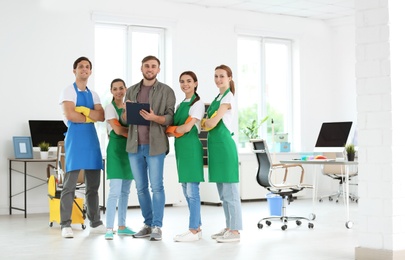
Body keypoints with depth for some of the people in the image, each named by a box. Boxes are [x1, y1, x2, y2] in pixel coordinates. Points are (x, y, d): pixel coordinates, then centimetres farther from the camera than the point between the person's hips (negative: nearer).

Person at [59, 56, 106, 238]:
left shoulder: (93, 95, 17)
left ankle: (95, 223, 15)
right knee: (70, 184, -8)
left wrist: (84, 110, -12)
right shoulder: (68, 91, 0)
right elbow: (69, 115, -15)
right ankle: (66, 225, -5)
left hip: (92, 138, 6)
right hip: (75, 138, -6)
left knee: (93, 184, 9)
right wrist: (90, 117, -3)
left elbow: (101, 117, 3)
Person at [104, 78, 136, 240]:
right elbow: (118, 130, -12)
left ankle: (122, 226, 16)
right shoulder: (110, 107, -2)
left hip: (130, 149, 7)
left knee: (125, 191, 10)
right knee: (115, 191, -13)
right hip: (116, 149, -7)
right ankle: (109, 228, -12)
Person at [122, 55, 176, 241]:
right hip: (134, 145, 4)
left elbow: (170, 118, -5)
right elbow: (124, 119, 15)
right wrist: (127, 111, -8)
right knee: (141, 188, 8)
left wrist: (154, 117, -23)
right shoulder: (131, 91, 14)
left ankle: (157, 227, 0)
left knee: (156, 187, -4)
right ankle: (148, 224, 17)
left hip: (155, 145, -4)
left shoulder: (166, 91, 2)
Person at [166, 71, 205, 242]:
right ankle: (196, 227, 16)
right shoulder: (181, 105, 18)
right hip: (180, 148, 8)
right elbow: (175, 130, 14)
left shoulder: (197, 103, -5)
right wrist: (175, 131, -7)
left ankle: (193, 231, -4)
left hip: (191, 147, -8)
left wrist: (170, 129, 0)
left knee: (192, 190, -7)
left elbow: (187, 127, -14)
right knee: (186, 191, 9)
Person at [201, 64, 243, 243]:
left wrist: (203, 121, 2)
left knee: (230, 191, -6)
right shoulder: (218, 97, 17)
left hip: (223, 144, -10)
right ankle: (229, 228, 21)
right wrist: (206, 122, -1)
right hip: (215, 144, 10)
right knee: (223, 192, 14)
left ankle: (235, 231, -2)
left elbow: (212, 123, -17)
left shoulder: (228, 98, -10)